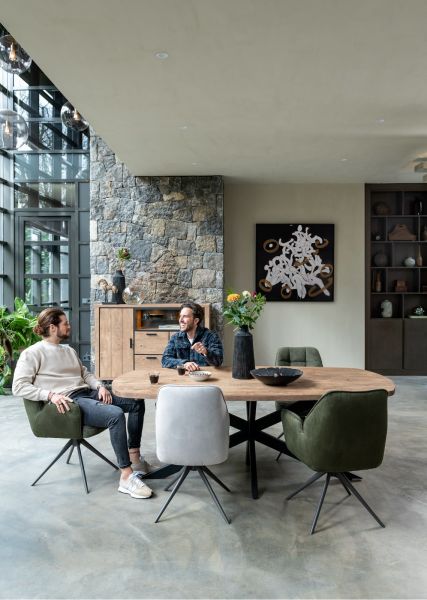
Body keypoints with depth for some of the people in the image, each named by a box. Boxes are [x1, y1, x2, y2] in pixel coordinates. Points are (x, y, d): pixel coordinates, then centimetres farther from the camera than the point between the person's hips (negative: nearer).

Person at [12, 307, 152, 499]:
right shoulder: (32, 353, -3)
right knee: (116, 414, -32)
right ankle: (126, 477, -28)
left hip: (88, 394, 9)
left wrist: (100, 386, 2)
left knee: (137, 402, 1)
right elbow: (19, 386, -10)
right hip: (69, 402, -9)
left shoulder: (69, 350, 22)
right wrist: (50, 394, -23)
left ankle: (134, 455, 7)